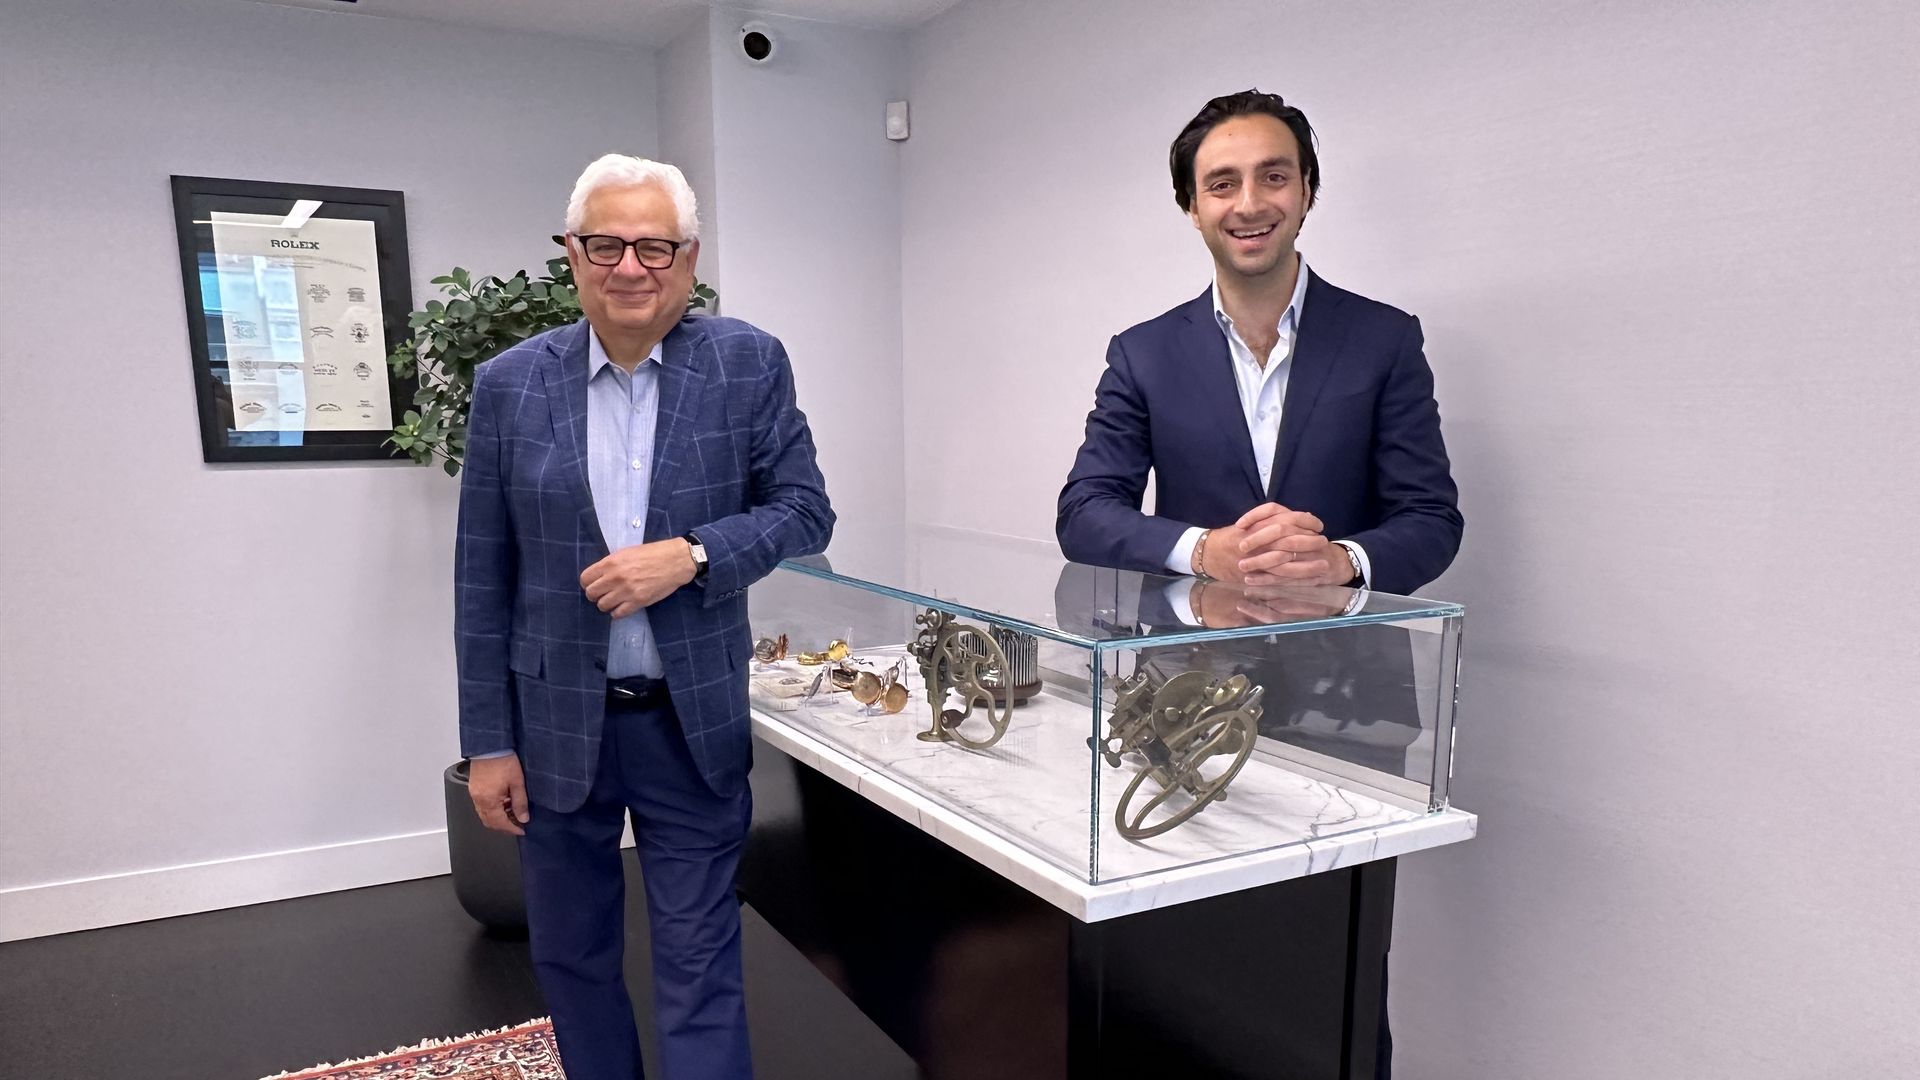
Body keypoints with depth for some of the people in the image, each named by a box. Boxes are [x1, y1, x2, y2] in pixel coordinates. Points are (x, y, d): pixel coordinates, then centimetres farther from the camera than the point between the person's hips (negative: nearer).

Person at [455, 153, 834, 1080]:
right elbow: (482, 581, 1)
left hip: (696, 722, -2)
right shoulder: (510, 384, -3)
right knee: (570, 957, 20)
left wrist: (690, 555, -21)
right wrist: (488, 742, 1)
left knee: (700, 970, 7)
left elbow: (805, 510, -4)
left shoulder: (749, 365, -6)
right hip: (558, 723, 2)